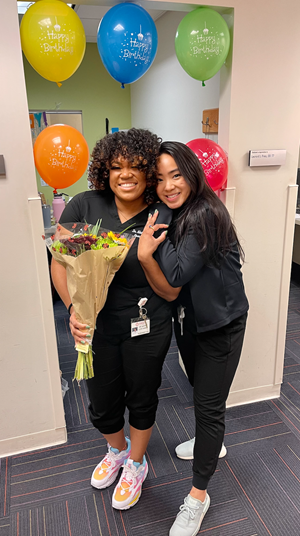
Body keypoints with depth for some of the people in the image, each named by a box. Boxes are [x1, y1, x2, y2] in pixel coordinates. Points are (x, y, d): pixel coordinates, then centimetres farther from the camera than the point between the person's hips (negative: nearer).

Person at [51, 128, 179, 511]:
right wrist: (74, 308, -20)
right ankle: (117, 450, 55)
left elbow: (171, 293, -11)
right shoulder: (85, 205, -9)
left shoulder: (163, 221, -12)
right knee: (102, 406, 19)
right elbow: (59, 263, -5)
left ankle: (136, 464, 50)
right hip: (97, 326, 2)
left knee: (141, 399, 19)